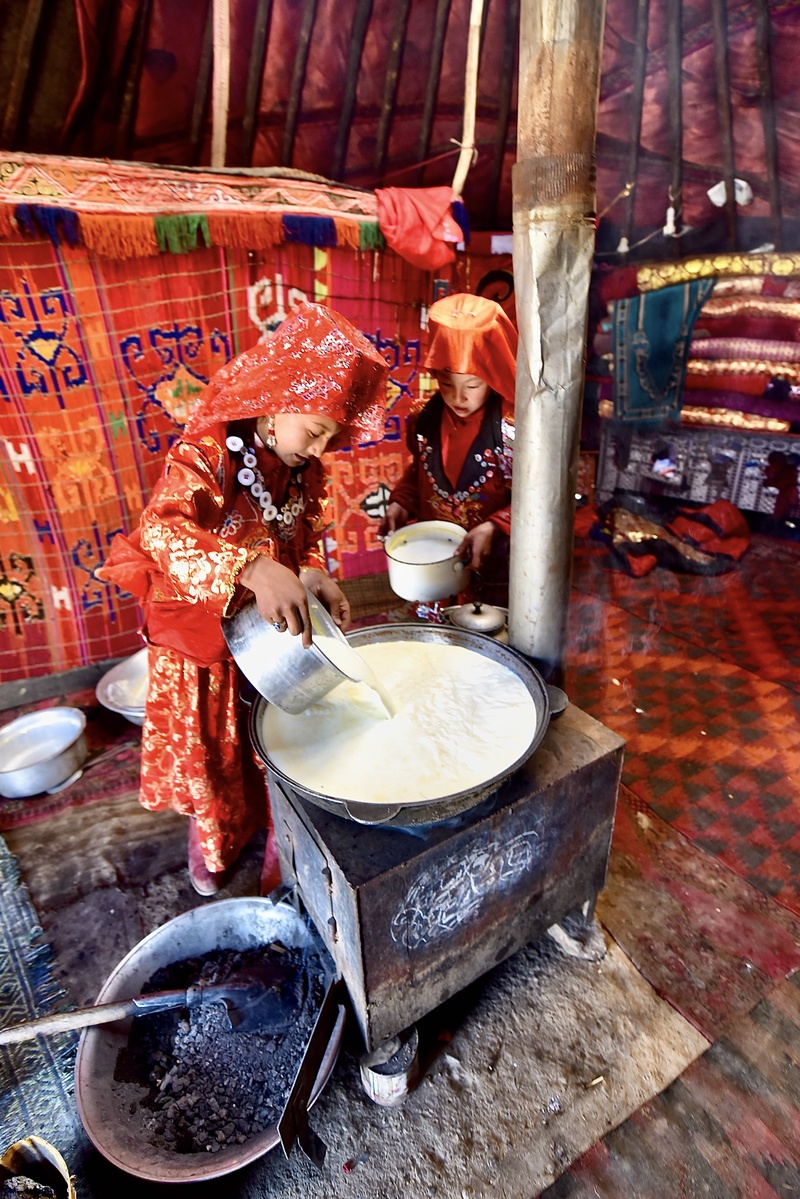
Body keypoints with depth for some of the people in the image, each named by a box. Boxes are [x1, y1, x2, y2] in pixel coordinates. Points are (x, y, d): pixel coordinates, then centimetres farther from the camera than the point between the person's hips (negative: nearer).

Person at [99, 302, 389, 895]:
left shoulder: (306, 472, -6)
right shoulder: (205, 455, -25)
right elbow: (161, 530, -42)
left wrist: (313, 578, -20)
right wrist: (252, 569, -59)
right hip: (201, 632, -4)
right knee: (209, 751, 17)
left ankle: (282, 847, 45)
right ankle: (211, 845, 48)